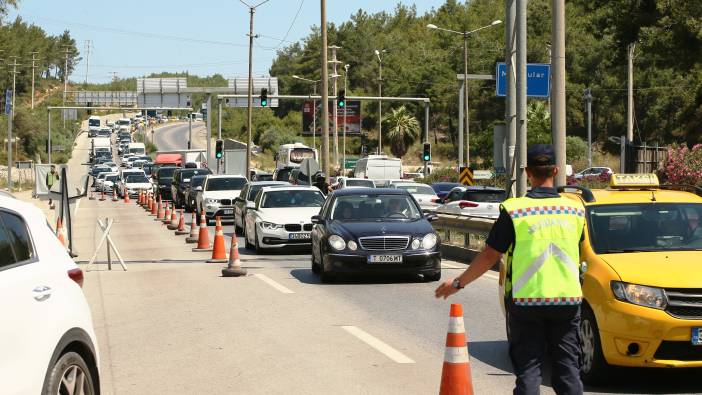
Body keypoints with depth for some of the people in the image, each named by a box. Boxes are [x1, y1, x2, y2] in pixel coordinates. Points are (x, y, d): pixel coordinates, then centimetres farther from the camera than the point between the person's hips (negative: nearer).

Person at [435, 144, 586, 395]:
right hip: (568, 300, 2)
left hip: (526, 300, -2)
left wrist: (458, 284, 6)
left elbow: (489, 256, -6)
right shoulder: (575, 210, 2)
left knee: (528, 367, 4)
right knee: (568, 366, 8)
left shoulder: (514, 210, -8)